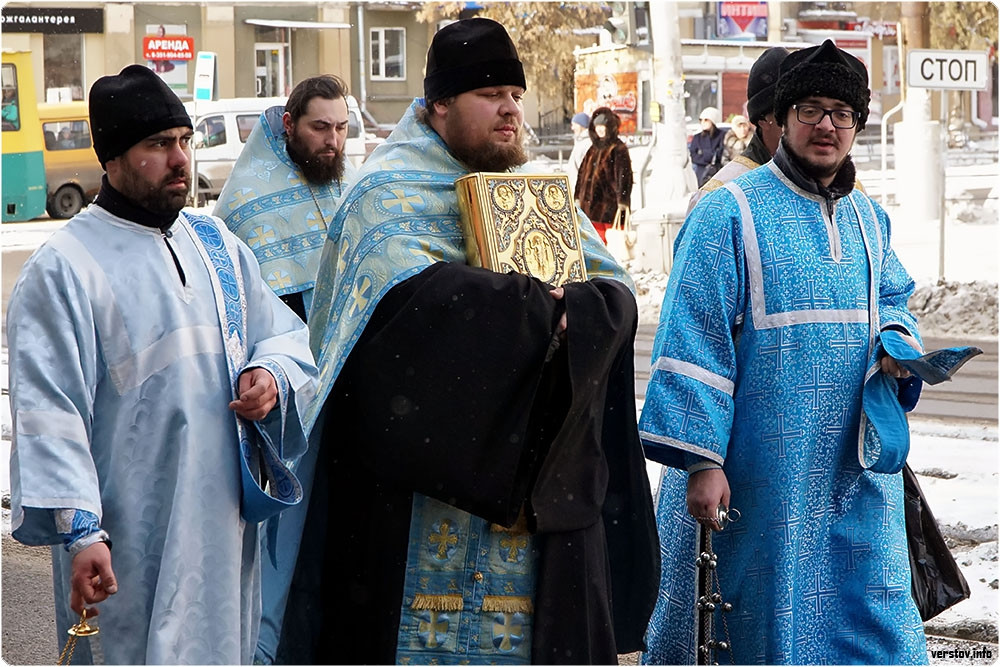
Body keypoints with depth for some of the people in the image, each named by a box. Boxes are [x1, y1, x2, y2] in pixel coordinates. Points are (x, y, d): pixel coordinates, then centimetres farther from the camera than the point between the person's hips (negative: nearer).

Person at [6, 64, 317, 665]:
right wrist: (77, 529, -22)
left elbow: (284, 334, 19)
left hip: (226, 520, 6)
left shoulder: (216, 244, 12)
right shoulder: (64, 269, -9)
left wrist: (272, 376, -5)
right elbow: (49, 412, -14)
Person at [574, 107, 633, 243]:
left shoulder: (618, 149, -6)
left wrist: (622, 203, -19)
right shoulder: (593, 149, 16)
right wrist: (578, 198, 15)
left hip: (610, 205, -7)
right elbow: (583, 174, 19)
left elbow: (623, 177, -12)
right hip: (591, 205, 7)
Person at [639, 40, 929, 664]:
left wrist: (895, 338, -2)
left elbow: (891, 298, 24)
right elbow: (694, 342, -12)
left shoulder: (867, 218, 13)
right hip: (762, 471, -6)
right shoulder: (729, 214, -8)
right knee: (767, 617, 4)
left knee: (874, 613, 5)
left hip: (856, 467, 6)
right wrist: (700, 458, -18)